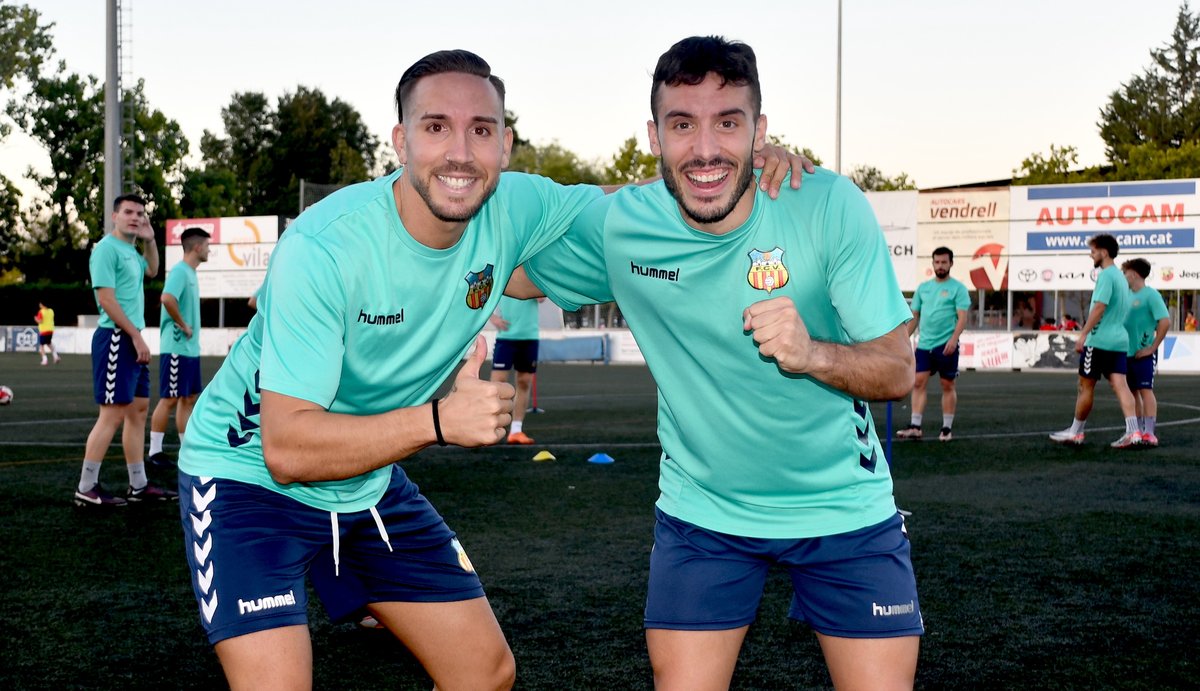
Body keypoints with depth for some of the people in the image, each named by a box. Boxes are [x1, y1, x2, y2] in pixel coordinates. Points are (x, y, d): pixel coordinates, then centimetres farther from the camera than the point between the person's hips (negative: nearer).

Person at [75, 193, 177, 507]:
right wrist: (137, 336, -18)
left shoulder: (130, 250, 16)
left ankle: (138, 485, 17)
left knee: (139, 409, 11)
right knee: (113, 413, -11)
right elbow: (106, 298, -18)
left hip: (132, 340, 10)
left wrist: (150, 240, 19)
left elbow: (151, 270, 37)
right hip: (115, 339, -10)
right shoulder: (107, 248, -11)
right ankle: (86, 489, -5)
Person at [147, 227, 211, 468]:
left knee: (189, 397, 12)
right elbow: (167, 298, -31)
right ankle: (155, 451, 1)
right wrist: (183, 326, -21)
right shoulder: (179, 271, -14)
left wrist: (191, 330, 10)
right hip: (176, 347, -9)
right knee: (169, 399, -5)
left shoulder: (190, 273, 15)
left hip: (190, 348, 9)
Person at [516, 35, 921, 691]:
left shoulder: (829, 205, -18)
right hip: (701, 512, 1)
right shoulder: (617, 225, -12)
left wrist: (812, 354, -34)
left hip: (845, 509, -1)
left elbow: (898, 370, -15)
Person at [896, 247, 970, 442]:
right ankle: (915, 427, -3)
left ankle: (947, 428, 10)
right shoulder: (923, 287, 13)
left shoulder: (958, 288, -2)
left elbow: (962, 317, -10)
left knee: (948, 386, 3)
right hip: (924, 344, 4)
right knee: (918, 383, -3)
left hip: (946, 346, -4)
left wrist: (954, 339, -23)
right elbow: (914, 316, 17)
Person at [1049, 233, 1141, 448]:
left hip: (1099, 340, -8)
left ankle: (1075, 432, 14)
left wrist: (1083, 335, -20)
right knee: (1119, 384, -1)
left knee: (1086, 386, 3)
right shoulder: (1120, 276, 18)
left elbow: (1099, 307, -20)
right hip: (1119, 340, 8)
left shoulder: (1106, 275, -11)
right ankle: (1132, 432, -13)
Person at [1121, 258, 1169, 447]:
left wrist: (1152, 347, -16)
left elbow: (1165, 321, -17)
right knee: (1133, 391, 11)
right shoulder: (1127, 295, 12)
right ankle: (1138, 430, 19)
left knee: (1145, 390, -10)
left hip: (1143, 353, -7)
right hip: (1127, 352, 8)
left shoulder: (1150, 294, -10)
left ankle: (1149, 433, -11)